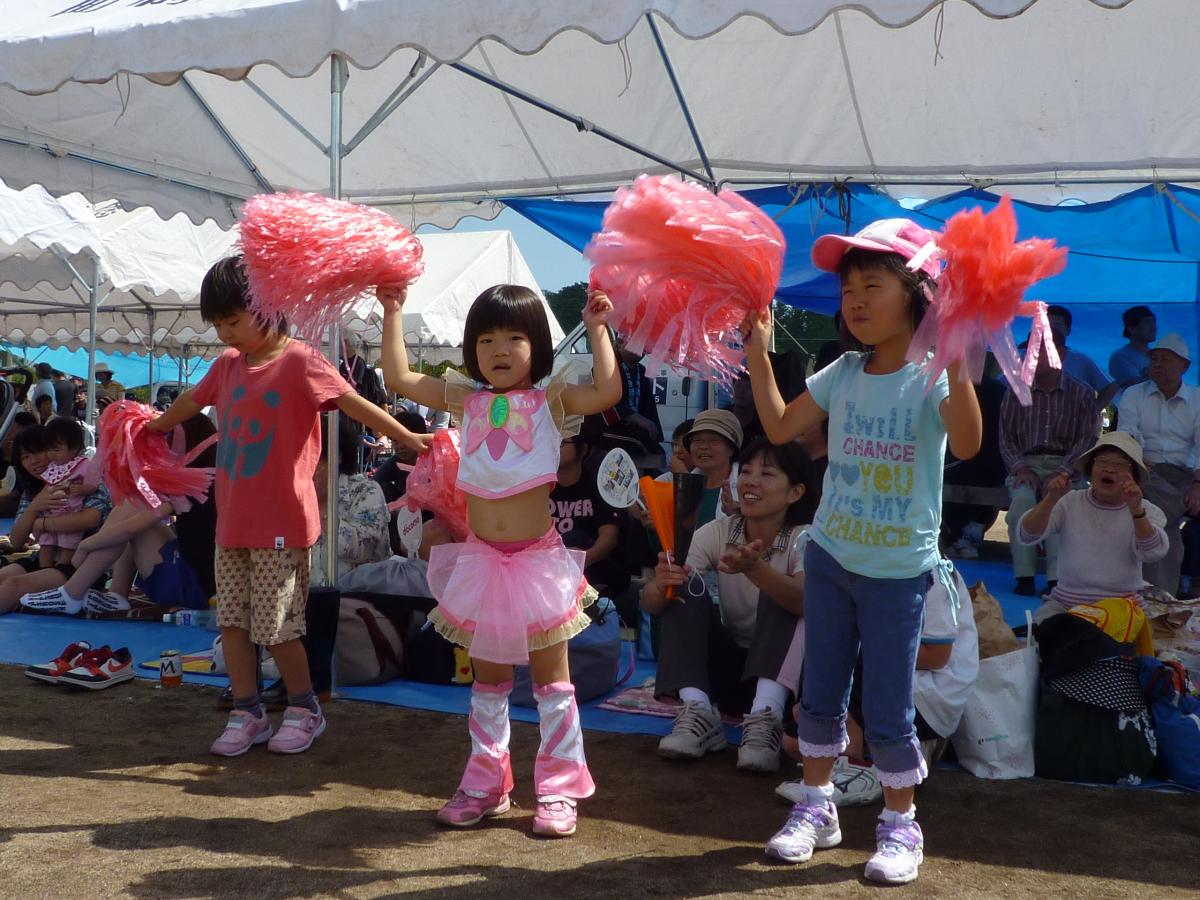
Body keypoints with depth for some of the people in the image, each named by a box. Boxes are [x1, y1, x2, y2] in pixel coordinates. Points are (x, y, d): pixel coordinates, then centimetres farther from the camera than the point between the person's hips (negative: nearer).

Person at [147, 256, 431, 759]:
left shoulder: (299, 361, -12)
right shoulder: (227, 365, 11)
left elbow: (354, 404, -20)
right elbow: (191, 403, 30)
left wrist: (410, 439, -31)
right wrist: (153, 428, 47)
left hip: (282, 523, -7)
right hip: (232, 520, 7)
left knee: (276, 627, 0)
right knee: (232, 619, 9)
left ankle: (304, 709, 20)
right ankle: (247, 713, 22)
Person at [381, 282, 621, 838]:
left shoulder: (550, 400, -3)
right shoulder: (467, 401, 6)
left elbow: (608, 392, -19)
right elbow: (399, 378, 6)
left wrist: (597, 330, -12)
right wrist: (392, 313, 7)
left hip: (537, 558, -3)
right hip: (482, 559, 4)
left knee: (551, 680, 7)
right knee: (488, 679, 15)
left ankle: (558, 791, 15)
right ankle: (485, 786, 27)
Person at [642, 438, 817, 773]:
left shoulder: (804, 539, -14)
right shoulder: (717, 532, -7)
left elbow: (808, 602, -37)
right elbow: (650, 603, -15)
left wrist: (755, 568, -54)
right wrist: (661, 585, -39)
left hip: (781, 670, -3)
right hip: (728, 667, 3)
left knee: (784, 596, -27)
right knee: (685, 586, -18)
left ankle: (766, 717, -35)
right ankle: (698, 713, -28)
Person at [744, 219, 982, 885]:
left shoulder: (933, 377, -13)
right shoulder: (843, 373, 2)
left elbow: (967, 445, -31)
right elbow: (780, 428, 7)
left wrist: (956, 360, -40)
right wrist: (758, 353, 3)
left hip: (899, 569, -5)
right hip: (829, 556, 5)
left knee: (887, 709, 2)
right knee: (820, 692, 14)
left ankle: (900, 826, 22)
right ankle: (816, 808, 30)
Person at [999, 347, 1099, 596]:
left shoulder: (1081, 393, 8)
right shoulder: (1016, 392, 14)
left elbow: (1087, 438, -1)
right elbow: (1006, 438, 11)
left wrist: (1062, 472, -15)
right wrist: (1020, 467, -8)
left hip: (1065, 465, -1)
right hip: (1027, 463, 1)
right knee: (1022, 497, -33)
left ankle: (1056, 578, -37)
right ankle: (1024, 576, -31)